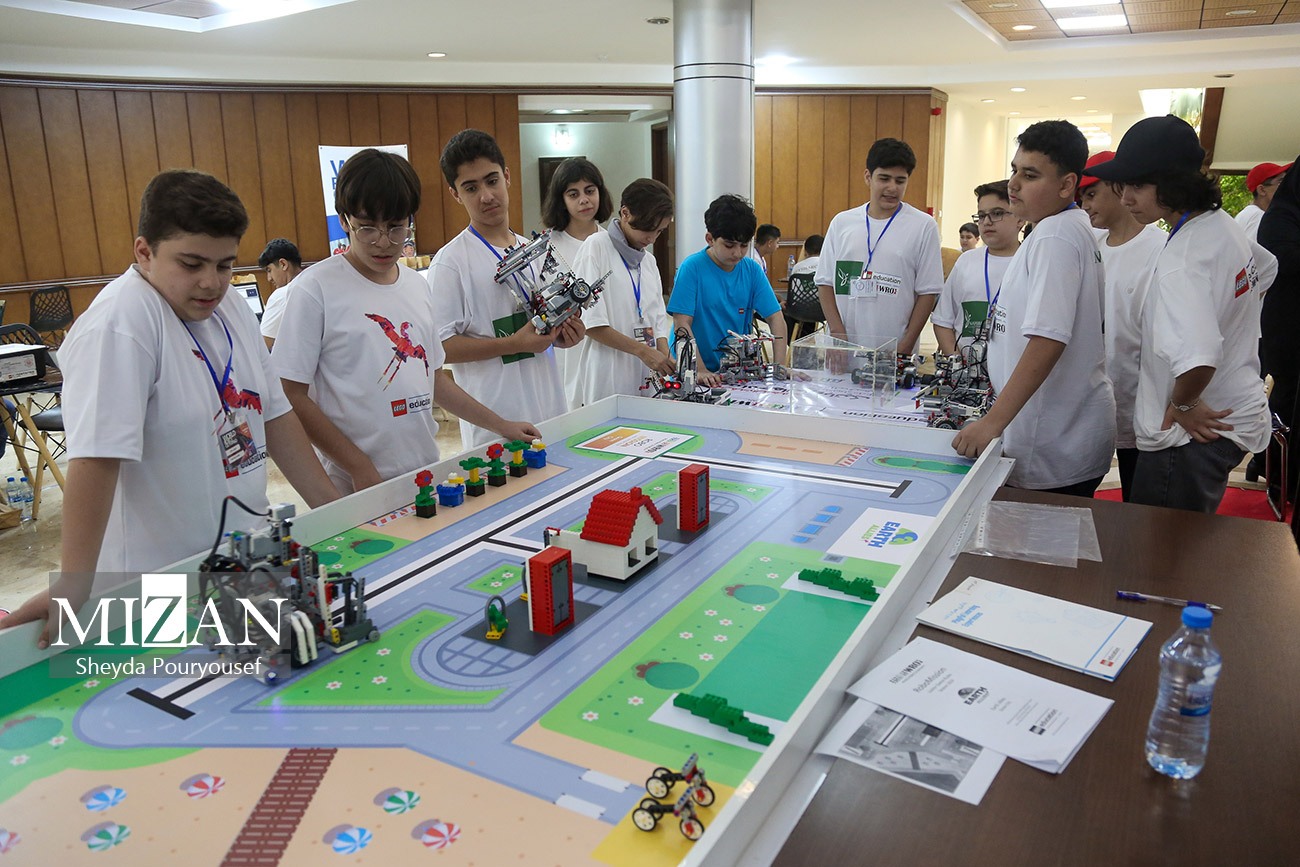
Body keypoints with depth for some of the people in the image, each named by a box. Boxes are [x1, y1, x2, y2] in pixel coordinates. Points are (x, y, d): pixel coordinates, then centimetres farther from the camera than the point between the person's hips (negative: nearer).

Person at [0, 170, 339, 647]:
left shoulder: (231, 308, 5)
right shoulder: (116, 328, -19)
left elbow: (274, 414, 9)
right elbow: (96, 458, -26)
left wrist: (332, 506, 7)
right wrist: (73, 586, -29)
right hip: (159, 585, -7)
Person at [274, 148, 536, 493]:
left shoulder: (417, 286, 9)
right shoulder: (316, 289, -10)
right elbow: (293, 397, -11)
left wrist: (500, 425, 11)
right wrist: (359, 467, -15)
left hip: (426, 474, 5)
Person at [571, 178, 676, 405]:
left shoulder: (648, 260, 16)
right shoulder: (596, 247, -6)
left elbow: (658, 320, 16)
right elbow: (590, 322, -13)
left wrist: (666, 358, -4)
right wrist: (643, 351, -15)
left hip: (647, 378, 7)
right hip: (609, 376, -6)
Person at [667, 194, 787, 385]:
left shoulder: (752, 270, 4)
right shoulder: (692, 267, -9)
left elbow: (775, 318, 3)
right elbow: (682, 324, -13)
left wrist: (779, 367, -10)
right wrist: (700, 370, -23)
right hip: (691, 373, -3)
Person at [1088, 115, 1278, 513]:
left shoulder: (1181, 261, -27)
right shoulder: (1223, 224, 4)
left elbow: (1196, 360, -41)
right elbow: (1265, 269, 27)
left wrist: (1181, 405, -22)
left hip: (1192, 434, -10)